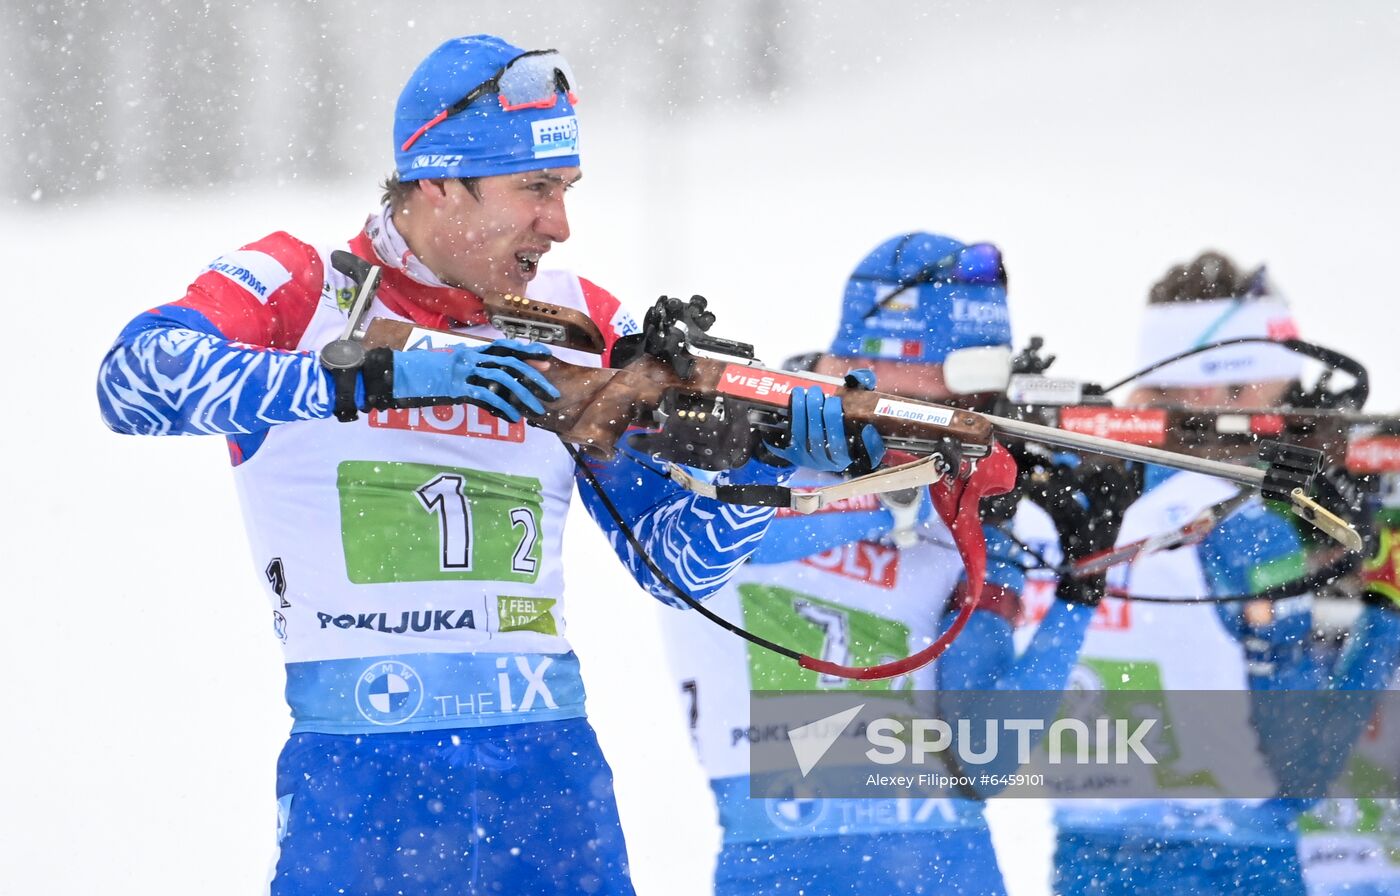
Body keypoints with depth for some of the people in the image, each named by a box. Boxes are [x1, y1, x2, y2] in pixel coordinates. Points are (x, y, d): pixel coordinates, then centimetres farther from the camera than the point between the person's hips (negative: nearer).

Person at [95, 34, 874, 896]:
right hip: (357, 771, -4)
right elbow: (135, 379, -19)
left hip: (552, 762, 4)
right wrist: (376, 376, -26)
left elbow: (678, 559, 13)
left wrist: (768, 456, -7)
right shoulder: (296, 289, 1)